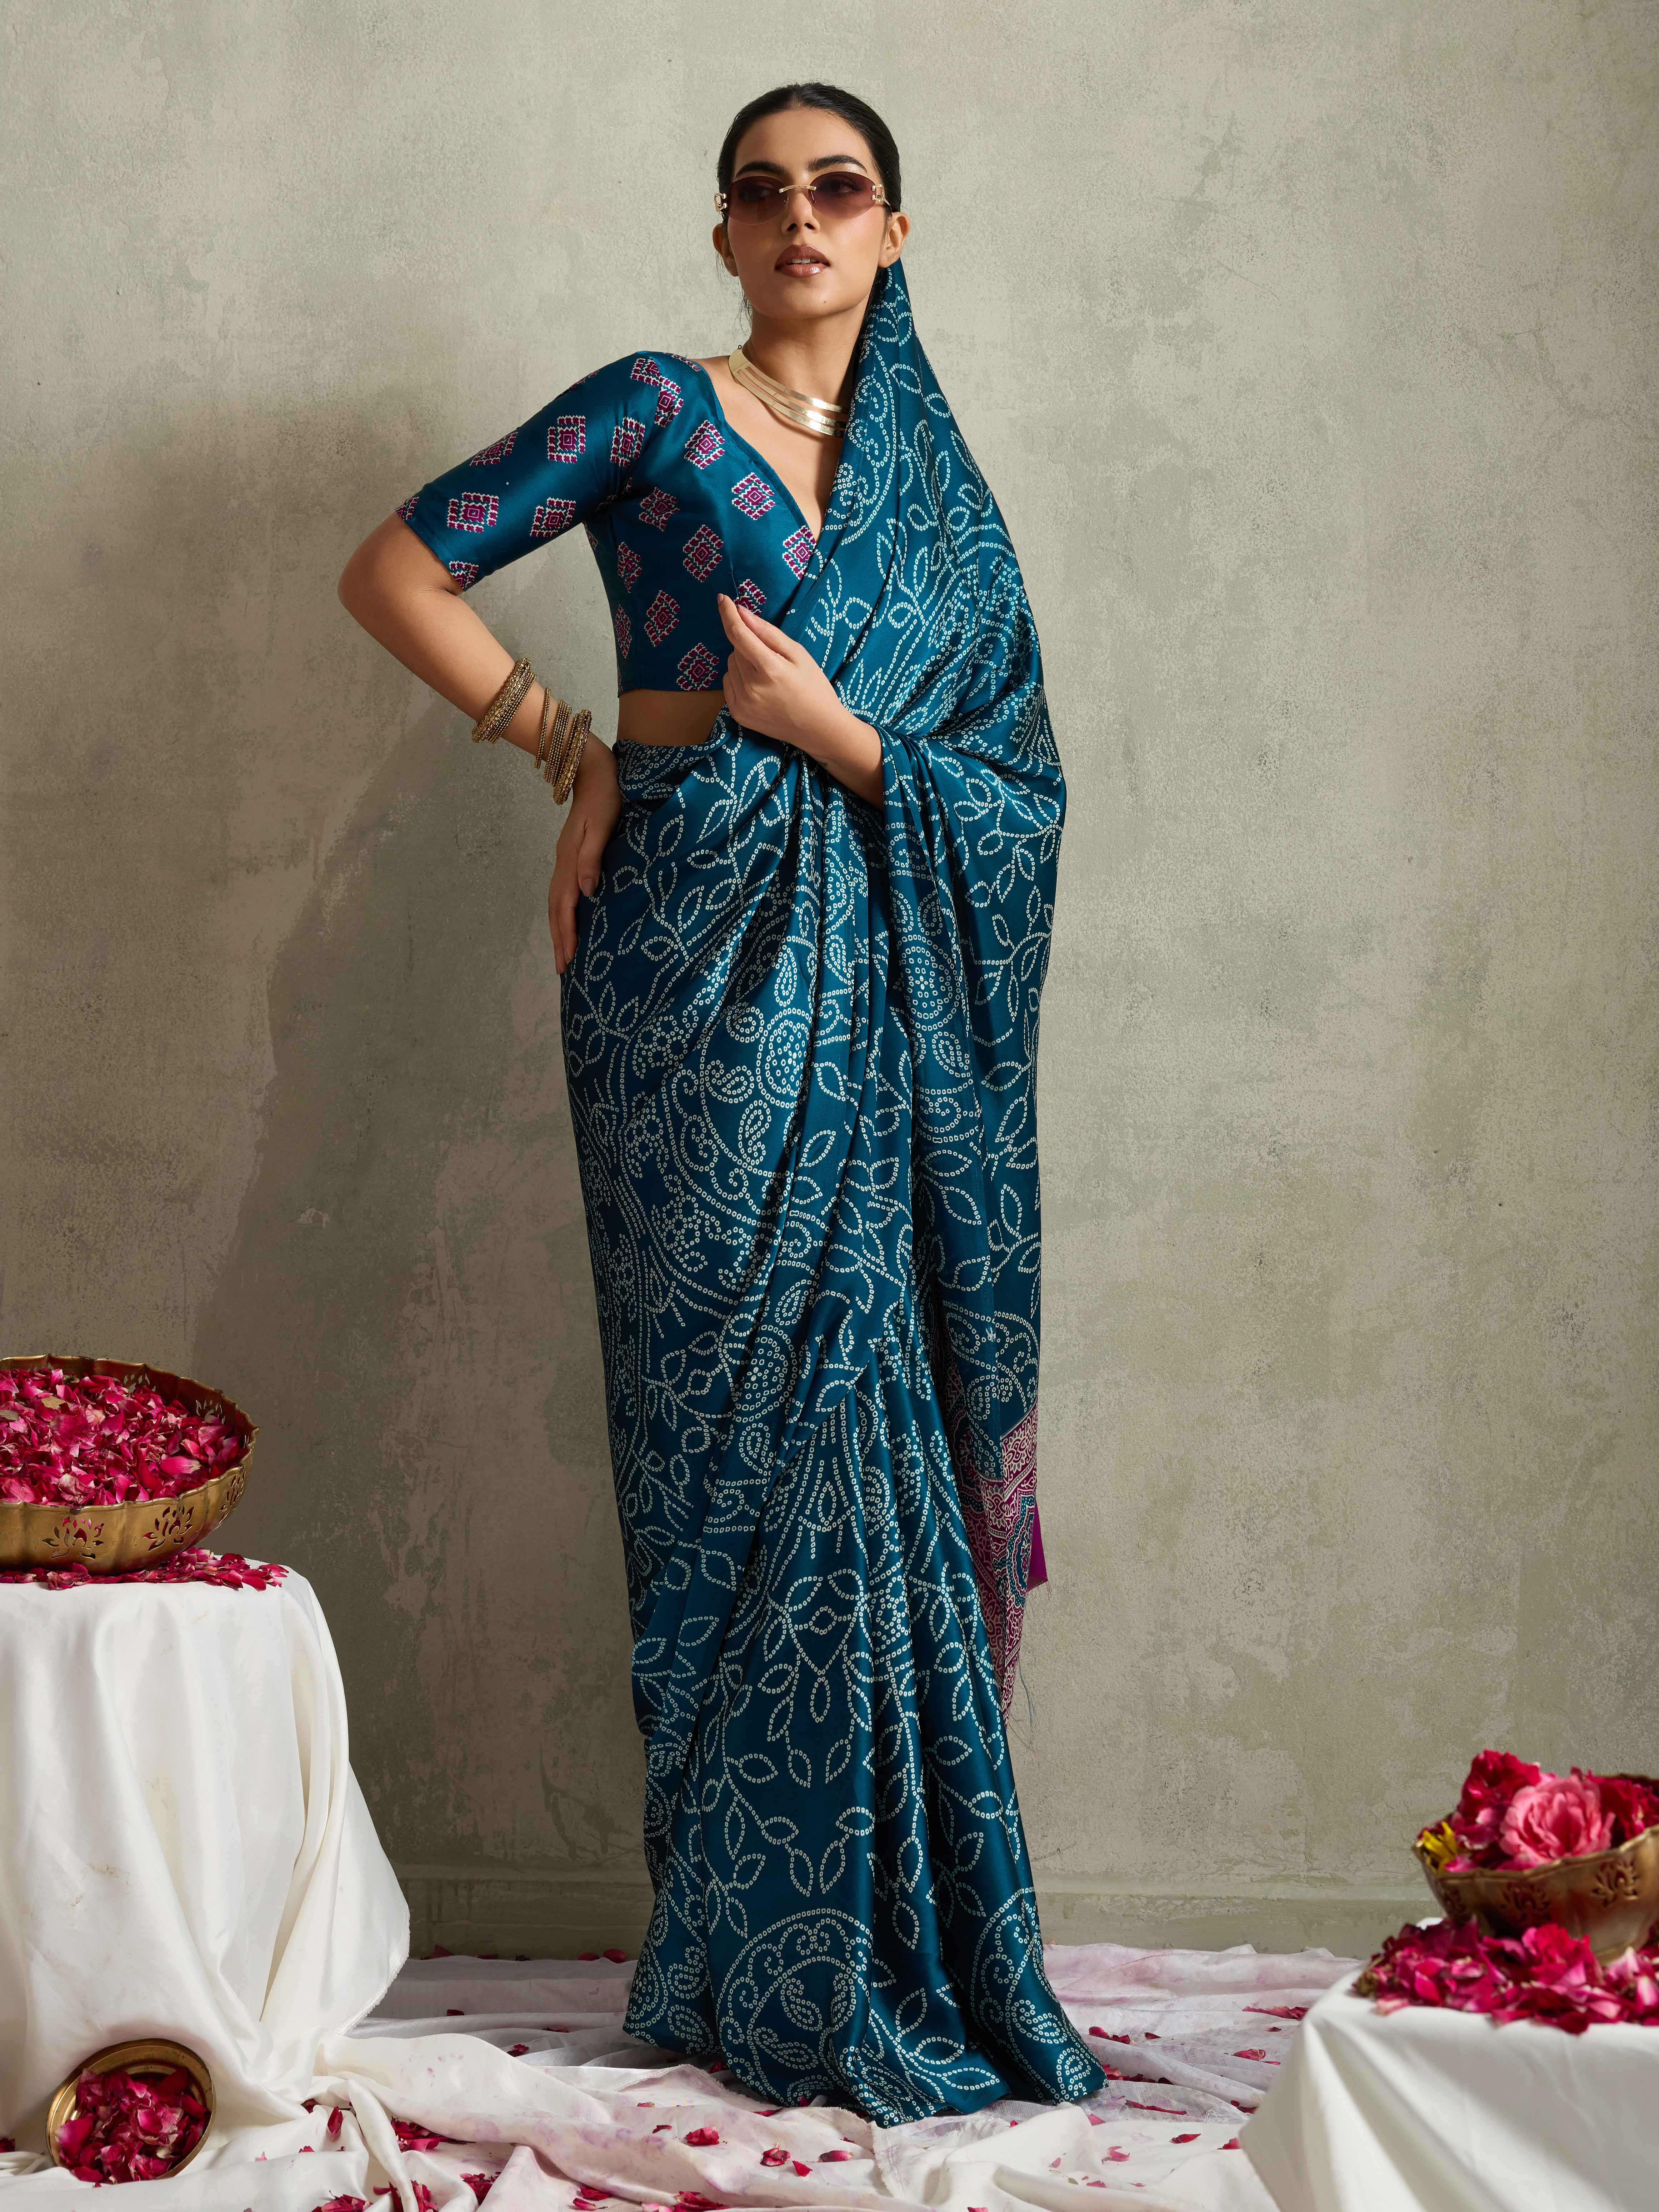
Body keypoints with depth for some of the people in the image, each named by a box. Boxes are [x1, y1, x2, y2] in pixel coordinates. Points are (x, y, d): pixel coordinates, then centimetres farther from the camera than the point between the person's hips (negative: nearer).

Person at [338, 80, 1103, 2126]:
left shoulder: (939, 490, 15)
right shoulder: (656, 413, 4)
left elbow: (1023, 786, 8)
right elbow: (395, 570, 2)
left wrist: (841, 736, -8)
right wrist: (573, 745, -1)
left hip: (886, 995, 4)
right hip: (703, 961, -4)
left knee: (882, 1413, 3)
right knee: (758, 1418, -4)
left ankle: (902, 1923, 14)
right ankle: (776, 1959, 7)